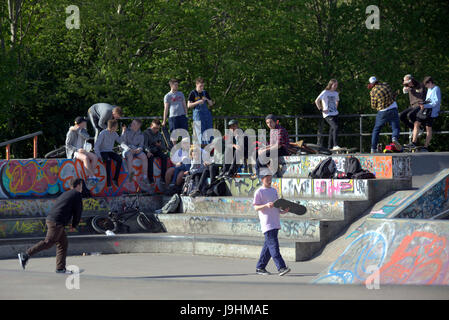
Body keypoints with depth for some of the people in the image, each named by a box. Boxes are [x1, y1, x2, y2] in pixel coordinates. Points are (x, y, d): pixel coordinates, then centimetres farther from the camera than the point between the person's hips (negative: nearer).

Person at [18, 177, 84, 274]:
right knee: (48, 243, -10)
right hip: (57, 222, -9)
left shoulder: (65, 194, 26)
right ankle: (25, 255, -12)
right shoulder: (77, 194, 0)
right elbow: (78, 211, -2)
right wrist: (74, 225, 12)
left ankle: (60, 268, 10)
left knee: (63, 243, 12)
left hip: (50, 219, 9)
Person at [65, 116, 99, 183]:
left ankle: (89, 176, -24)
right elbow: (67, 145, -12)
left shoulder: (83, 131, 9)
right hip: (72, 152, -7)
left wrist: (77, 130, -18)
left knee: (95, 157, -18)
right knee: (85, 158, -35)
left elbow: (87, 137, -13)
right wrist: (77, 150, -25)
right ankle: (93, 176, -31)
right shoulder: (71, 132, -9)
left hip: (80, 151, 7)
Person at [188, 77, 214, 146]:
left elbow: (211, 104, 14)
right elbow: (189, 105, -6)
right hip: (198, 114, -5)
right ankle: (202, 144, -8)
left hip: (207, 113, 5)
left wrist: (207, 99, -6)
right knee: (201, 132, -9)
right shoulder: (193, 93, -1)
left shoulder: (205, 93, 12)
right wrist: (197, 102, -18)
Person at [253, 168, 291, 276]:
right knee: (273, 245, -13)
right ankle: (281, 268, -20)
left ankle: (260, 267, 18)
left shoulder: (274, 191, 18)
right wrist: (266, 205, -28)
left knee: (268, 246, 10)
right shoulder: (259, 192, -5)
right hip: (267, 223, -8)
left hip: (275, 222, 8)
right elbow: (256, 207, -11)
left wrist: (282, 211, 6)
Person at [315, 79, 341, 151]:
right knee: (335, 127, -23)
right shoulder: (325, 92, -9)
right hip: (328, 115, -7)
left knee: (332, 130, 8)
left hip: (335, 114, 7)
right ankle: (335, 145, -26)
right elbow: (317, 101, -15)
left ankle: (330, 147, 16)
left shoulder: (336, 93, 12)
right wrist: (321, 109, -12)